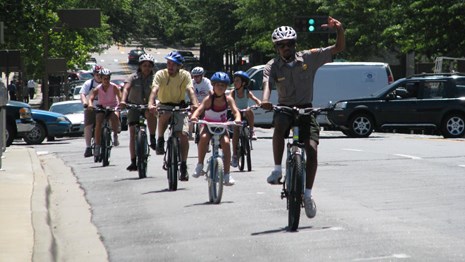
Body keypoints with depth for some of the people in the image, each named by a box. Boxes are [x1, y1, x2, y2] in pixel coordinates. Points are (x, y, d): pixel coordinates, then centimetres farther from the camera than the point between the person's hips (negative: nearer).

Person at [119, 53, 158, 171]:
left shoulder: (154, 79, -4)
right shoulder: (133, 78, -7)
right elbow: (126, 88, -22)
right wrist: (123, 101, -41)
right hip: (134, 107, 1)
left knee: (151, 113, -38)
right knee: (133, 134, -5)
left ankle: (153, 139, -24)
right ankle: (133, 162, 0)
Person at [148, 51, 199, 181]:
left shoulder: (185, 75, -7)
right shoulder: (161, 74, -9)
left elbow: (190, 90, -21)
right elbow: (154, 90, -24)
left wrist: (195, 104, -41)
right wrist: (151, 104, -43)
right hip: (164, 106, -1)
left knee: (183, 135, -16)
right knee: (164, 115, -38)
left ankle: (183, 166, -4)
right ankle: (160, 140, -14)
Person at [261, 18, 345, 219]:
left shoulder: (309, 58, -3)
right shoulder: (273, 66, -4)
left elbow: (339, 48, -5)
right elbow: (267, 83, -25)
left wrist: (339, 29, -24)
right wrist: (265, 100, -47)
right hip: (284, 108, -1)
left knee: (312, 149, -16)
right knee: (279, 124, -36)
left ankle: (307, 194, -5)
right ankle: (277, 169, -25)